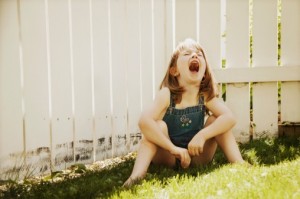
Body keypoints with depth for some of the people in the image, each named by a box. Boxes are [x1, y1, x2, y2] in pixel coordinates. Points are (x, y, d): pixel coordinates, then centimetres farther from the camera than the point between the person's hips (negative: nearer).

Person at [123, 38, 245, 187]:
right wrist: (174, 148, -40)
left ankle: (239, 164, -15)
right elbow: (144, 121, -37)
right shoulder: (166, 94, -21)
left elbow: (230, 118, -25)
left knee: (215, 120, -14)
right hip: (168, 156, -2)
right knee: (159, 125, -29)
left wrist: (202, 135, -38)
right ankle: (138, 173, -40)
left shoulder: (206, 95, -12)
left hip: (196, 156, 3)